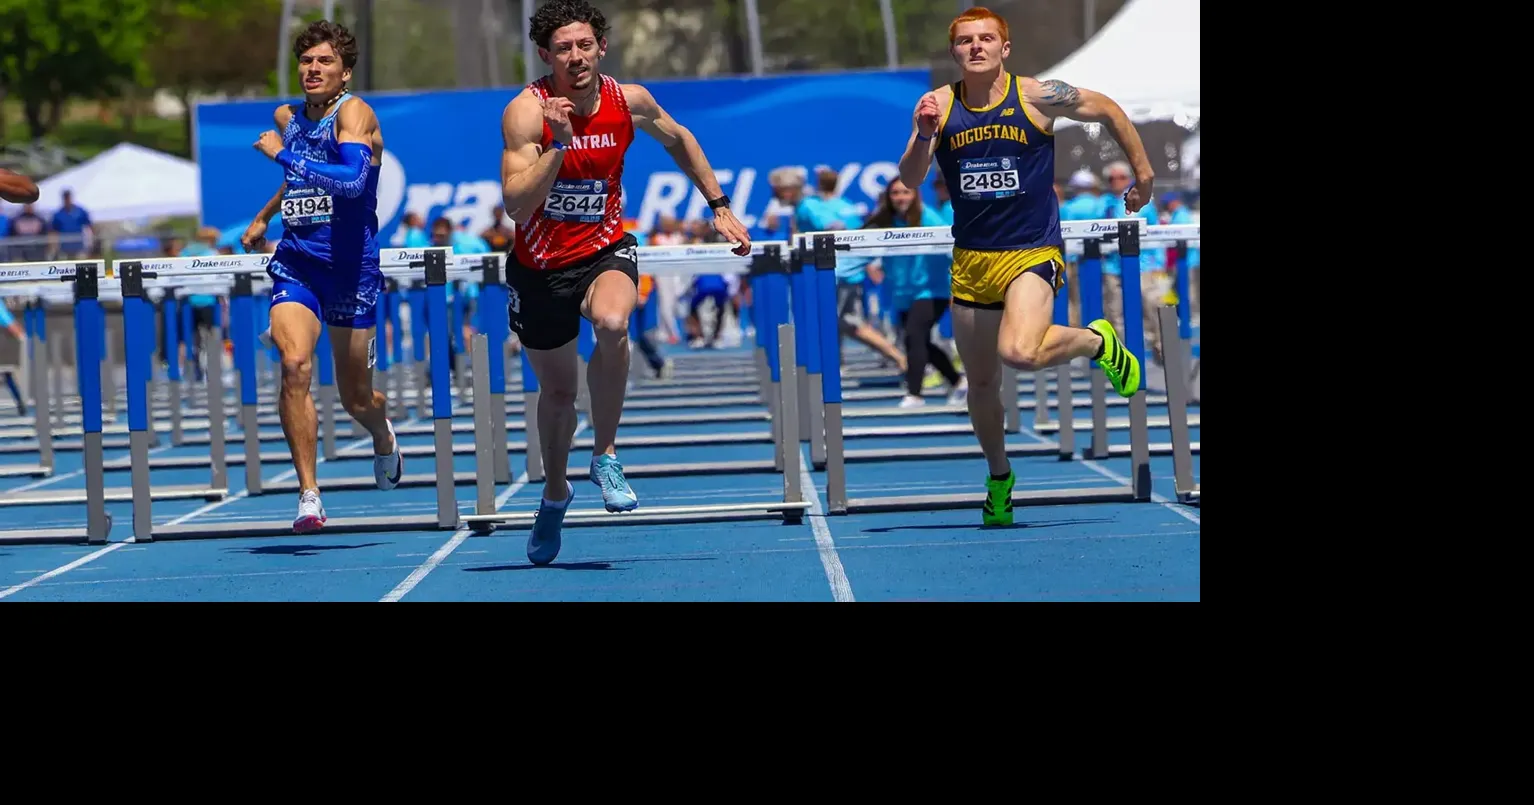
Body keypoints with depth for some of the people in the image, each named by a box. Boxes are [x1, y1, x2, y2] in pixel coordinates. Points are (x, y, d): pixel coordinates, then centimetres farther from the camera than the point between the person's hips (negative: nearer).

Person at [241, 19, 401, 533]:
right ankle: (308, 495, -20)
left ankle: (383, 437, 45)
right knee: (295, 364, -22)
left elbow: (352, 178, -30)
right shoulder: (287, 118, 9)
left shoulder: (353, 114, -11)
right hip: (295, 261, 4)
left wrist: (283, 155, -26)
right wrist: (263, 217, 32)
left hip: (351, 267, -4)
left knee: (355, 397, 6)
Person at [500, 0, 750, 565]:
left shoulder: (629, 103, -9)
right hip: (540, 265, 0)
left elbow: (679, 141, 14)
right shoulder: (527, 112, -18)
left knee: (612, 325, -34)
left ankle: (606, 456, -15)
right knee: (557, 392, 12)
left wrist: (720, 208, 14)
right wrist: (558, 144, -37)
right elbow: (516, 205, -27)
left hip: (605, 249, 1)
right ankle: (555, 492, 42)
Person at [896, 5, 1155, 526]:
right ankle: (999, 478, 35)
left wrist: (1142, 173, 13)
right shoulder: (938, 106, -3)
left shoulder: (1038, 97, -8)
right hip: (971, 260, 4)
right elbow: (910, 180, -8)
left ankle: (1097, 341, 3)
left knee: (1020, 354, -28)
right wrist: (924, 135, -27)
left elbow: (1108, 111, 7)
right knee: (981, 382, 12)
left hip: (1033, 251, -4)